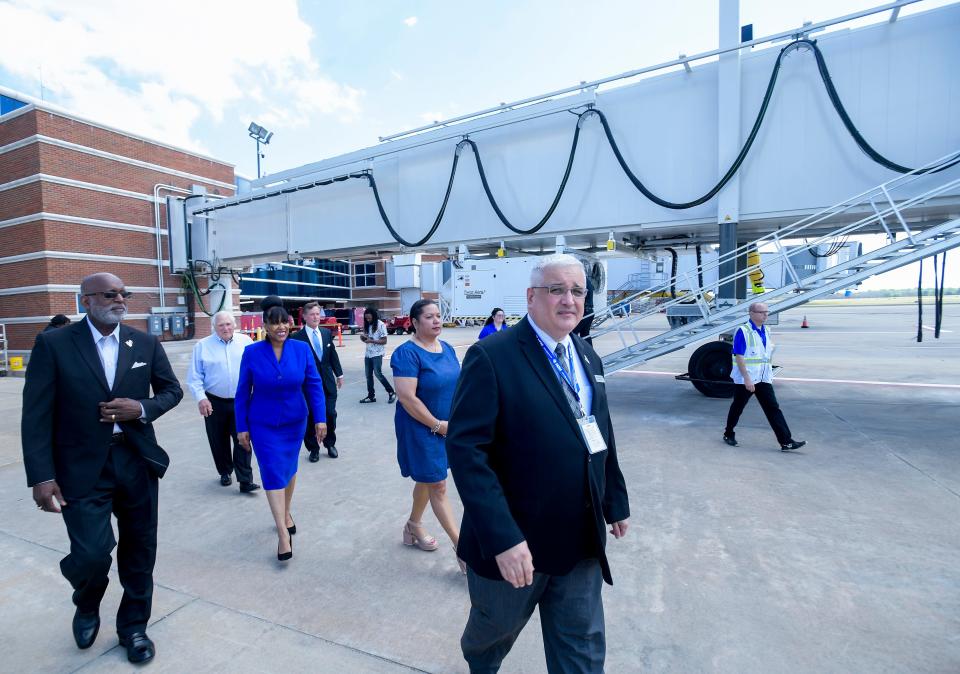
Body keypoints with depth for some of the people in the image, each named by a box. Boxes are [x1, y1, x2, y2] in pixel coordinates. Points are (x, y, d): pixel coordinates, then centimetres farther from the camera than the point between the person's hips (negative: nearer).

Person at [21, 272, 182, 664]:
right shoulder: (53, 344, -6)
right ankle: (87, 606, 31)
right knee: (92, 552, -7)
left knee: (139, 550, 12)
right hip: (82, 467, -3)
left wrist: (142, 408, -11)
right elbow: (37, 415, -7)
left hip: (137, 460, 3)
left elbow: (172, 389, 10)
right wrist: (42, 476, -12)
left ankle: (133, 626, 35)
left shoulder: (145, 343, 3)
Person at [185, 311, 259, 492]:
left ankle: (245, 480, 1)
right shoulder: (202, 346, -1)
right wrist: (201, 398, -12)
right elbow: (194, 377, -1)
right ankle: (225, 473, 33)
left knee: (242, 440, -3)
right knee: (219, 442, 13)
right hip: (214, 403, 0)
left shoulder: (245, 341, 2)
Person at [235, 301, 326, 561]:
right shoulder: (252, 352, -12)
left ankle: (286, 513, 40)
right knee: (272, 472, -4)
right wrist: (241, 427, -3)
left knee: (289, 468, 17)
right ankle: (283, 532, 4)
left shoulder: (302, 349, -10)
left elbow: (314, 385, -7)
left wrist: (320, 418, -11)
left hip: (295, 421, 2)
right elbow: (242, 393, -5)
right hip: (263, 424, -2)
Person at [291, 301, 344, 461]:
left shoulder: (327, 333, 6)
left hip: (328, 382, 4)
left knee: (331, 414, 8)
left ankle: (330, 444, 28)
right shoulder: (297, 337, -10)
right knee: (310, 418, 7)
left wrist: (339, 374, 13)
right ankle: (313, 449, 23)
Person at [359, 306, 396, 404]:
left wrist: (371, 341, -22)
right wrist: (363, 337, -7)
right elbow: (366, 338, 16)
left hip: (377, 354, -7)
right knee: (368, 375, 7)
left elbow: (384, 341, -13)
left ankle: (391, 392, 2)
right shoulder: (367, 325, 10)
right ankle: (371, 396, 16)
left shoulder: (381, 325, -10)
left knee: (378, 373, -11)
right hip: (368, 354, 7)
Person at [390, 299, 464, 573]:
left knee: (427, 480, 21)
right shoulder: (407, 353, -18)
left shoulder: (447, 349, 4)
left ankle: (413, 526, 42)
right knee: (438, 486, 1)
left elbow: (456, 385, 12)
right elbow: (407, 398, -23)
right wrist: (437, 425, -17)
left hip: (446, 428, 7)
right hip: (421, 429, -7)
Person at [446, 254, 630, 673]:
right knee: (496, 627, 24)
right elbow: (465, 450, -24)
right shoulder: (491, 356, -19)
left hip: (582, 543, 5)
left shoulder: (588, 357, 5)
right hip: (513, 543, -4)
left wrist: (616, 502, 16)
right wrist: (502, 538, -27)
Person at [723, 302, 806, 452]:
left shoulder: (766, 331, 10)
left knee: (773, 408, 2)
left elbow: (767, 356, 20)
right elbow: (739, 357, -19)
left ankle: (786, 442, 1)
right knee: (737, 408, 7)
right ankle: (728, 434, 24)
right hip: (744, 379, -6)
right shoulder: (743, 331, -14)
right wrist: (747, 378, -23)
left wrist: (769, 374, 20)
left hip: (764, 379, 7)